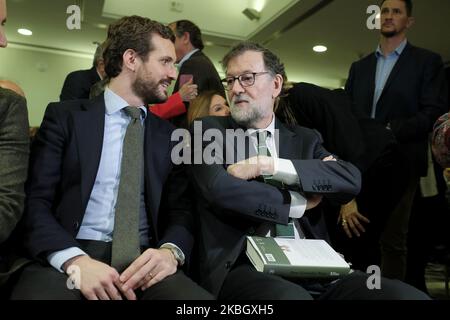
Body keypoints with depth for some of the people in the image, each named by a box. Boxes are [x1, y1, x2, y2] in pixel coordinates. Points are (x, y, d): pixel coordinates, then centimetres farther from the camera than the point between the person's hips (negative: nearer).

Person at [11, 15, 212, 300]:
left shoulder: (169, 135, 14)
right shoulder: (65, 116, 6)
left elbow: (181, 210, 9)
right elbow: (35, 200, -2)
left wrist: (171, 251, -14)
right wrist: (75, 260, -19)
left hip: (144, 259, 3)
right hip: (67, 256, -2)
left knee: (198, 297, -26)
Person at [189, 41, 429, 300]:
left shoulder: (306, 139, 15)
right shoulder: (210, 131, 7)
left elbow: (351, 179, -3)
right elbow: (219, 188, -12)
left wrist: (268, 165, -11)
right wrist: (298, 203, -2)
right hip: (245, 267, -3)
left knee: (408, 295, -19)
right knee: (291, 296, -36)